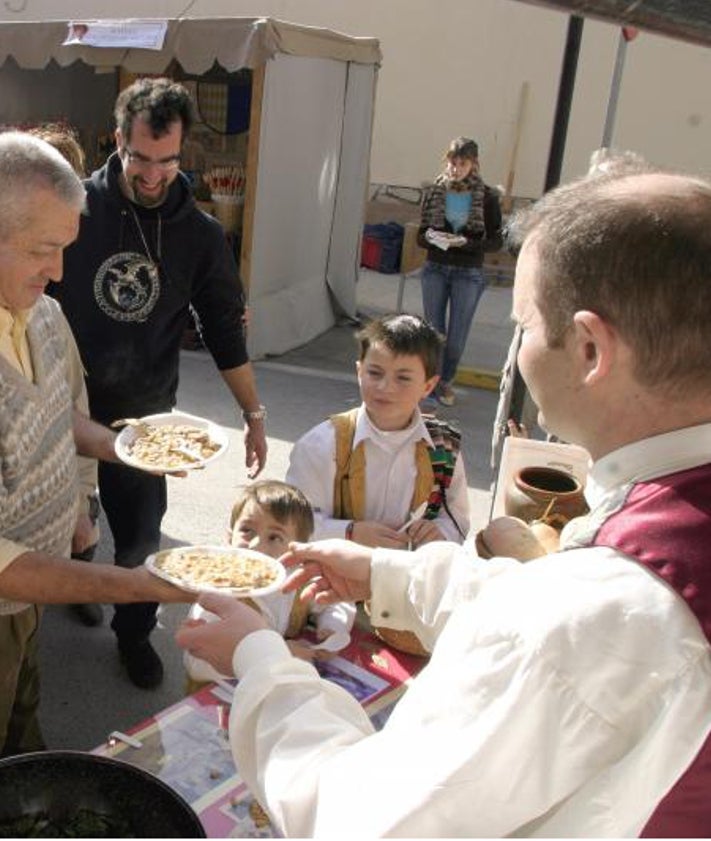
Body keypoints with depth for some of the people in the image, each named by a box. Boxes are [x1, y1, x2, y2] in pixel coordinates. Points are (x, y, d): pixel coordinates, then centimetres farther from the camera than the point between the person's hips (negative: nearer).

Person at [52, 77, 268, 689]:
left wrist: (254, 414, 0)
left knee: (141, 534, 8)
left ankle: (134, 632, 31)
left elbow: (225, 330, 3)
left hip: (145, 412, 1)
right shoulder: (77, 207, -8)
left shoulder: (201, 235, -3)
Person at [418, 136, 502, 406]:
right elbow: (421, 236, 6)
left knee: (457, 335, 3)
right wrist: (431, 237, -18)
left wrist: (465, 242, -20)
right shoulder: (434, 192, 2)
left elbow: (495, 241, -5)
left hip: (468, 274, -2)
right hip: (435, 269, 2)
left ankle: (446, 381, 24)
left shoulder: (487, 197, -5)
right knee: (433, 330, 7)